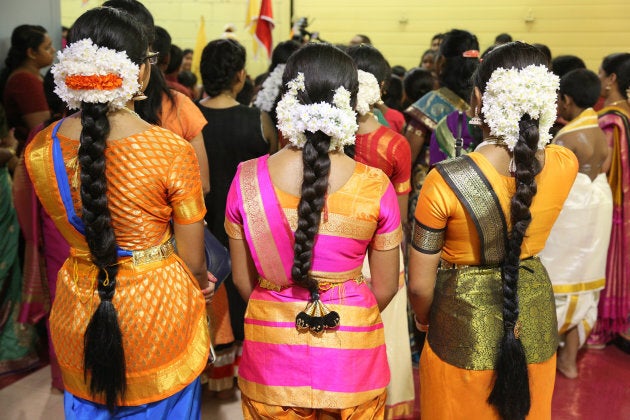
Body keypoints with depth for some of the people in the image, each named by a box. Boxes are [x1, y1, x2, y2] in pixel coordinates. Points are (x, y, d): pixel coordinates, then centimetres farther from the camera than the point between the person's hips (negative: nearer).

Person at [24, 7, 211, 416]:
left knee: (89, 407, 25)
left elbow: (73, 232, 7)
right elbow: (193, 260, -12)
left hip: (78, 318, 4)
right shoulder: (173, 150, -22)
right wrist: (201, 284, 10)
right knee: (161, 408, 21)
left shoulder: (39, 149, -8)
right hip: (157, 310, -3)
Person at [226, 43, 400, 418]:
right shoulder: (376, 187, -16)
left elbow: (243, 279, -2)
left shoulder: (248, 180, -13)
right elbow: (386, 287, -5)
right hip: (352, 357, 0)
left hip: (272, 355, 1)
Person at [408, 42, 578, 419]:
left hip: (464, 338, -4)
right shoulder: (566, 165, -14)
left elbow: (420, 285, -16)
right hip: (536, 330, 4)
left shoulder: (445, 182, -27)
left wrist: (423, 319, 4)